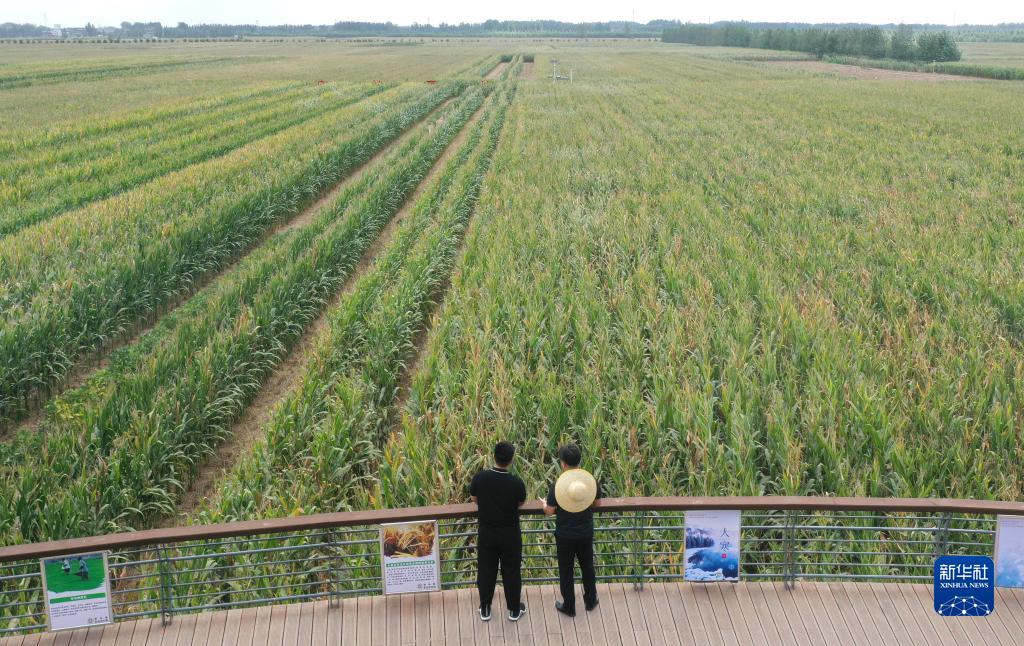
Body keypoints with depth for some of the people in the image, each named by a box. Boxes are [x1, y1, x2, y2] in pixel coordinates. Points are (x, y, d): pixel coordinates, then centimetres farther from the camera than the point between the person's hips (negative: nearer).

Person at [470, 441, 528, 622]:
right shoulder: (516, 482, -23)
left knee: (485, 570, 17)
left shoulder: (479, 478, -17)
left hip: (486, 532, 2)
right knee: (511, 571, 15)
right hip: (510, 534, -2)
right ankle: (514, 610, 29)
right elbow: (521, 503, -4)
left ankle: (485, 609, 29)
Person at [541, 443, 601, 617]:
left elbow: (549, 511, -13)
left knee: (566, 571, 14)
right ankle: (590, 601, 38)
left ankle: (569, 606, 26)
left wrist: (544, 504, 9)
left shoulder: (557, 485, -21)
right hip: (586, 533, 3)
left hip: (565, 535, -3)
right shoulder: (591, 480, -12)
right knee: (587, 567, 23)